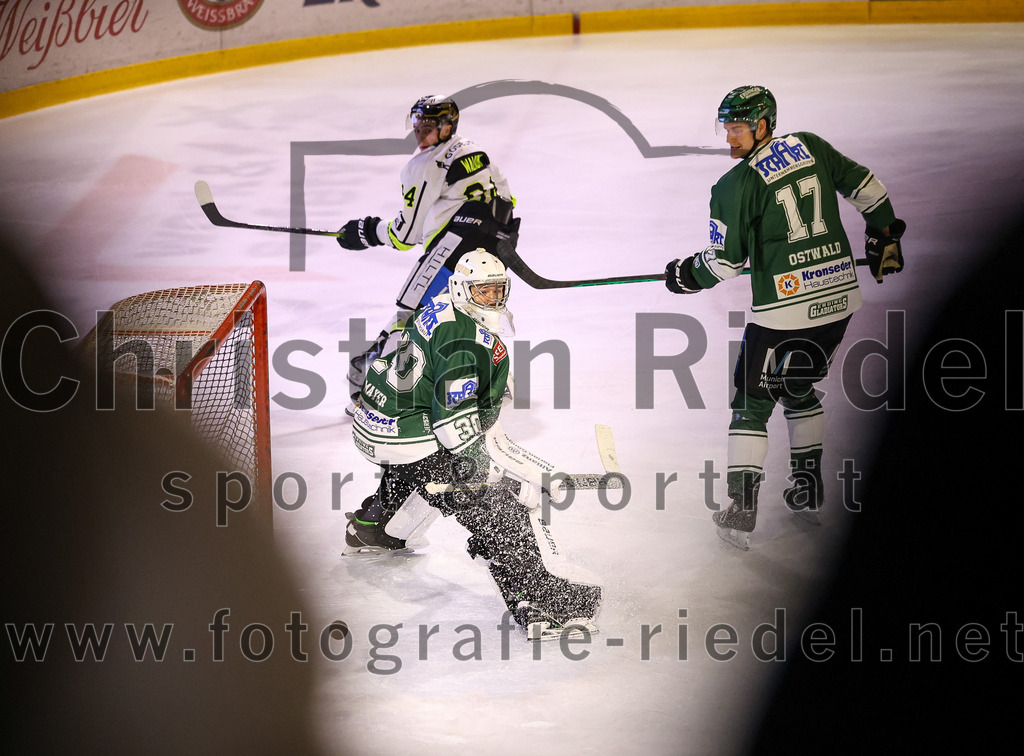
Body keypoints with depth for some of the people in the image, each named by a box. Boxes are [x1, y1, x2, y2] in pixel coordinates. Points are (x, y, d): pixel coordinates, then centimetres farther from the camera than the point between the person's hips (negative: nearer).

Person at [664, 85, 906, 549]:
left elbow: (725, 261, -8)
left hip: (784, 309, -6)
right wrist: (884, 235, 29)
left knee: (753, 400, 5)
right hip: (840, 298, 6)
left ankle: (741, 509, 1)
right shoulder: (810, 147, 7)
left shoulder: (736, 186, -9)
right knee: (799, 389, 24)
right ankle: (808, 490, 30)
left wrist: (686, 275, 11)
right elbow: (863, 186, 15)